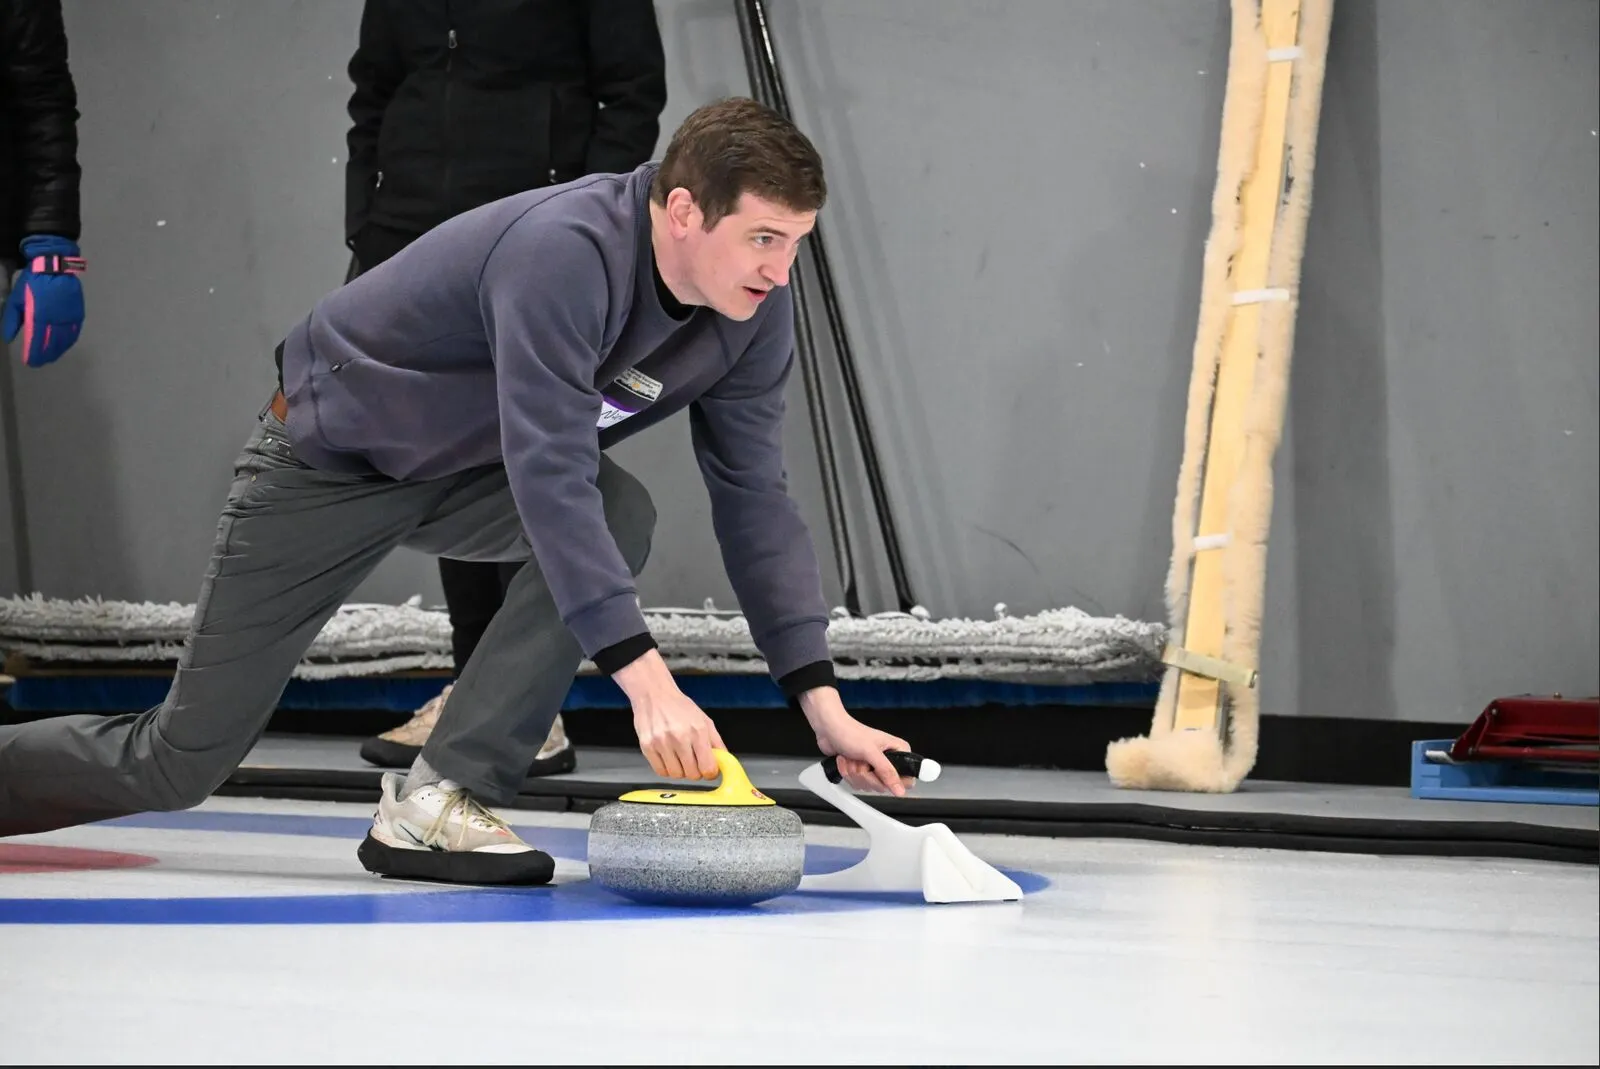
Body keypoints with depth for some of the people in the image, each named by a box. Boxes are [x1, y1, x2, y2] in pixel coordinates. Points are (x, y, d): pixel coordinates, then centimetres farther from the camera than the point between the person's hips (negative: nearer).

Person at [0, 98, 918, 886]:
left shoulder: (757, 310, -13)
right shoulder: (565, 254, -37)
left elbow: (757, 502, -9)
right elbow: (550, 477, -44)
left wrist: (820, 697, -18)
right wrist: (645, 677, -49)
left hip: (463, 467, 7)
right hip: (328, 454, -6)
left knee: (622, 518, -25)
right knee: (180, 765, -4)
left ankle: (434, 803, -20)